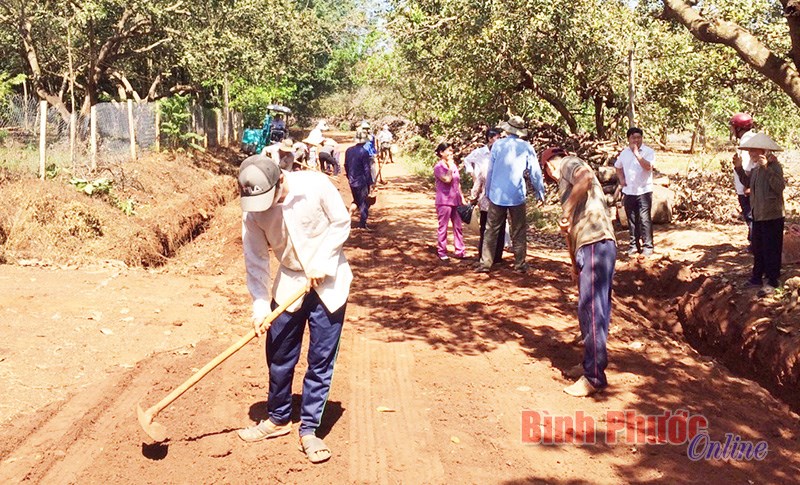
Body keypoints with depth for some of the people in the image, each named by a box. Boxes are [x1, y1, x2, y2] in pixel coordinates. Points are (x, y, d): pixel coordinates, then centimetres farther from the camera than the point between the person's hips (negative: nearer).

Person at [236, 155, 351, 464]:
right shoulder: (252, 211, -13)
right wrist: (259, 305, -11)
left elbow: (341, 223, -10)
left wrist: (321, 264, -17)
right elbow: (255, 260, -6)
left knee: (321, 360, 1)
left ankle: (309, 429, 14)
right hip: (289, 284, 3)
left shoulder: (316, 186, -21)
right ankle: (278, 419, 31)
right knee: (278, 357, 9)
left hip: (328, 281, -3)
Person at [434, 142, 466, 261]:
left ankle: (459, 251, 13)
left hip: (456, 201, 7)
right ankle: (441, 252, 9)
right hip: (444, 201, -7)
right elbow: (447, 179, -24)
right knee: (443, 227, 1)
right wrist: (450, 166, -12)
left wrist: (462, 197, 16)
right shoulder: (438, 167, -9)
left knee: (457, 227, 8)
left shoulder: (454, 165, 13)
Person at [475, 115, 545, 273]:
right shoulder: (526, 147, -4)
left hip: (497, 195, 1)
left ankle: (485, 263, 4)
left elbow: (490, 170, 3)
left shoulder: (498, 145, -3)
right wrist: (540, 192, 12)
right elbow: (535, 172, 0)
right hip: (517, 195, -1)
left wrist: (488, 191, 14)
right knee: (518, 232, 9)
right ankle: (520, 264, 12)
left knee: (491, 230, 7)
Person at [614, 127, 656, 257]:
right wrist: (621, 179, 9)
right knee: (632, 219, 10)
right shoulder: (624, 153, 8)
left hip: (644, 191, -4)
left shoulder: (648, 151, -6)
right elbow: (618, 167, 25)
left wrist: (636, 153, -25)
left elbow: (648, 166, -23)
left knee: (645, 219, -7)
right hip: (628, 191, 4)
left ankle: (648, 246, 0)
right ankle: (634, 244, 20)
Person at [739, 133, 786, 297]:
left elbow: (780, 186, -30)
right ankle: (757, 277, 29)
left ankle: (772, 281, 6)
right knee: (757, 248, 17)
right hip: (758, 214, 9)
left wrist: (767, 167, -37)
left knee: (771, 249, -2)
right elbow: (747, 183, 21)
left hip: (772, 216, -9)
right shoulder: (756, 168, 8)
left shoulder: (774, 166, -17)